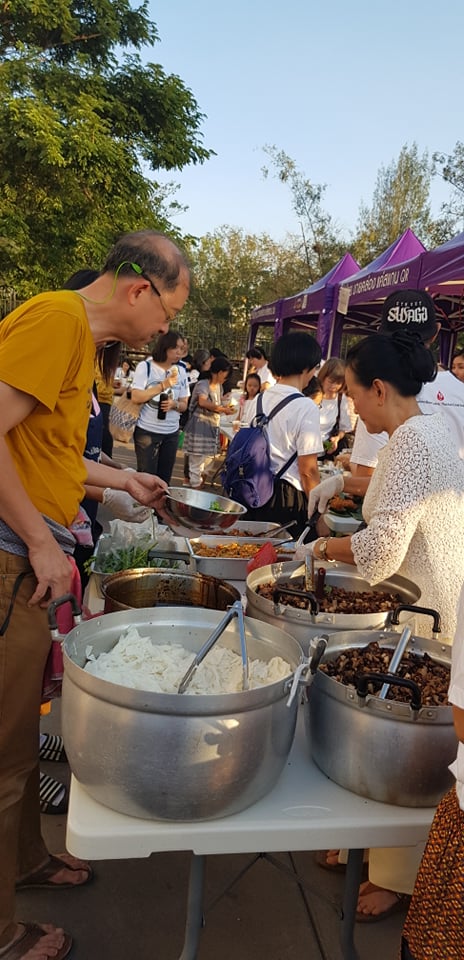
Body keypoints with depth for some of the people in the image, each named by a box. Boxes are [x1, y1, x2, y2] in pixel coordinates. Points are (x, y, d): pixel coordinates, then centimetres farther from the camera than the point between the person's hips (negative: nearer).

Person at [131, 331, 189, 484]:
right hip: (147, 431, -4)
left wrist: (174, 404, -14)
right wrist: (163, 385, -20)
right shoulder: (145, 366, -5)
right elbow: (136, 397, -14)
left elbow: (184, 405, 9)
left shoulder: (181, 371, 7)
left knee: (164, 478, 8)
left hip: (171, 433, 4)